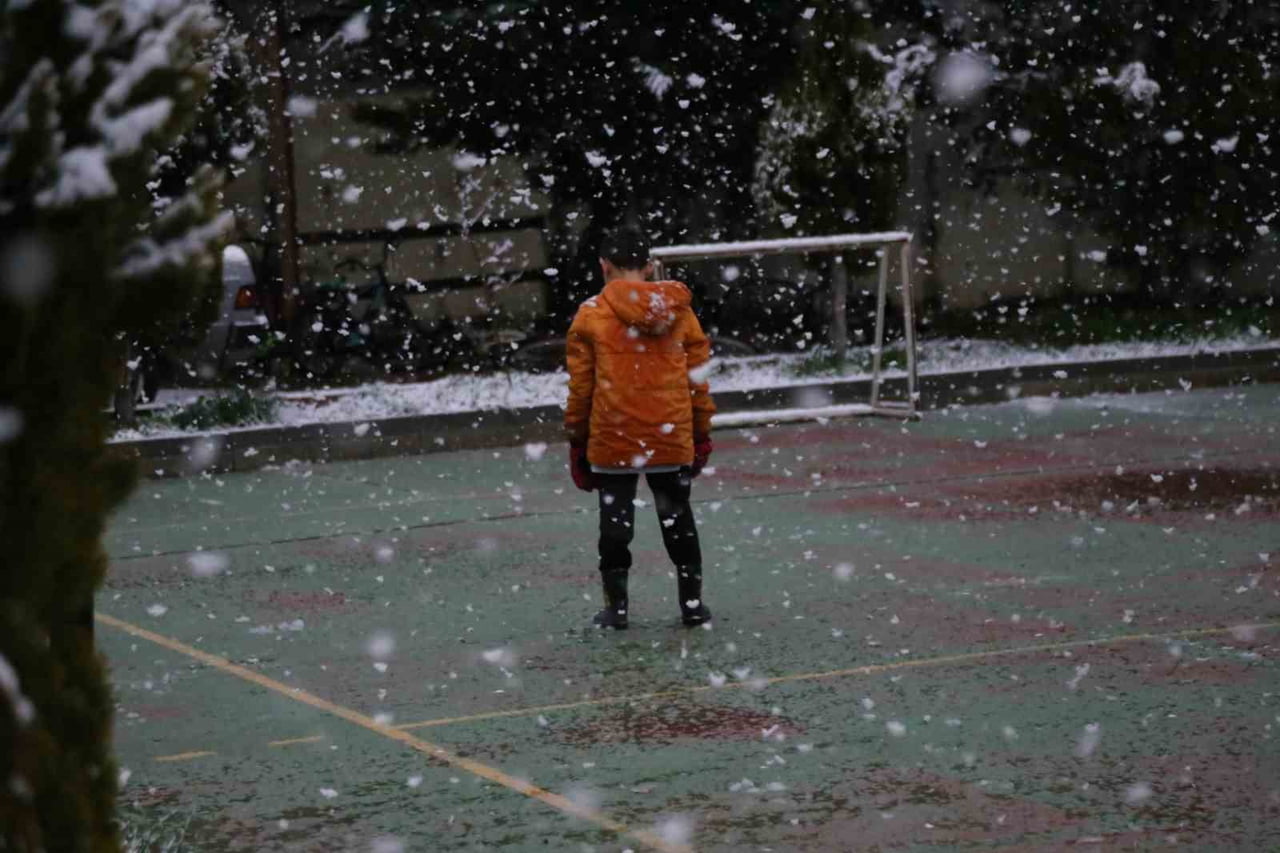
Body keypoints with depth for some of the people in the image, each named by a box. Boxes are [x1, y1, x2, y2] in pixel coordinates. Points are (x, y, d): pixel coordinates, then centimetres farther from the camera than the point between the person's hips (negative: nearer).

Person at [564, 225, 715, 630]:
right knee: (677, 519, 15)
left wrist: (576, 437, 8)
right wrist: (701, 433, 16)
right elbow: (698, 379, 7)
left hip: (612, 441, -2)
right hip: (673, 440, 2)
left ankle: (616, 606, 12)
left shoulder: (591, 315, -5)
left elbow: (580, 387, -2)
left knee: (615, 521, 8)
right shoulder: (680, 312, 3)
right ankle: (692, 603, 18)